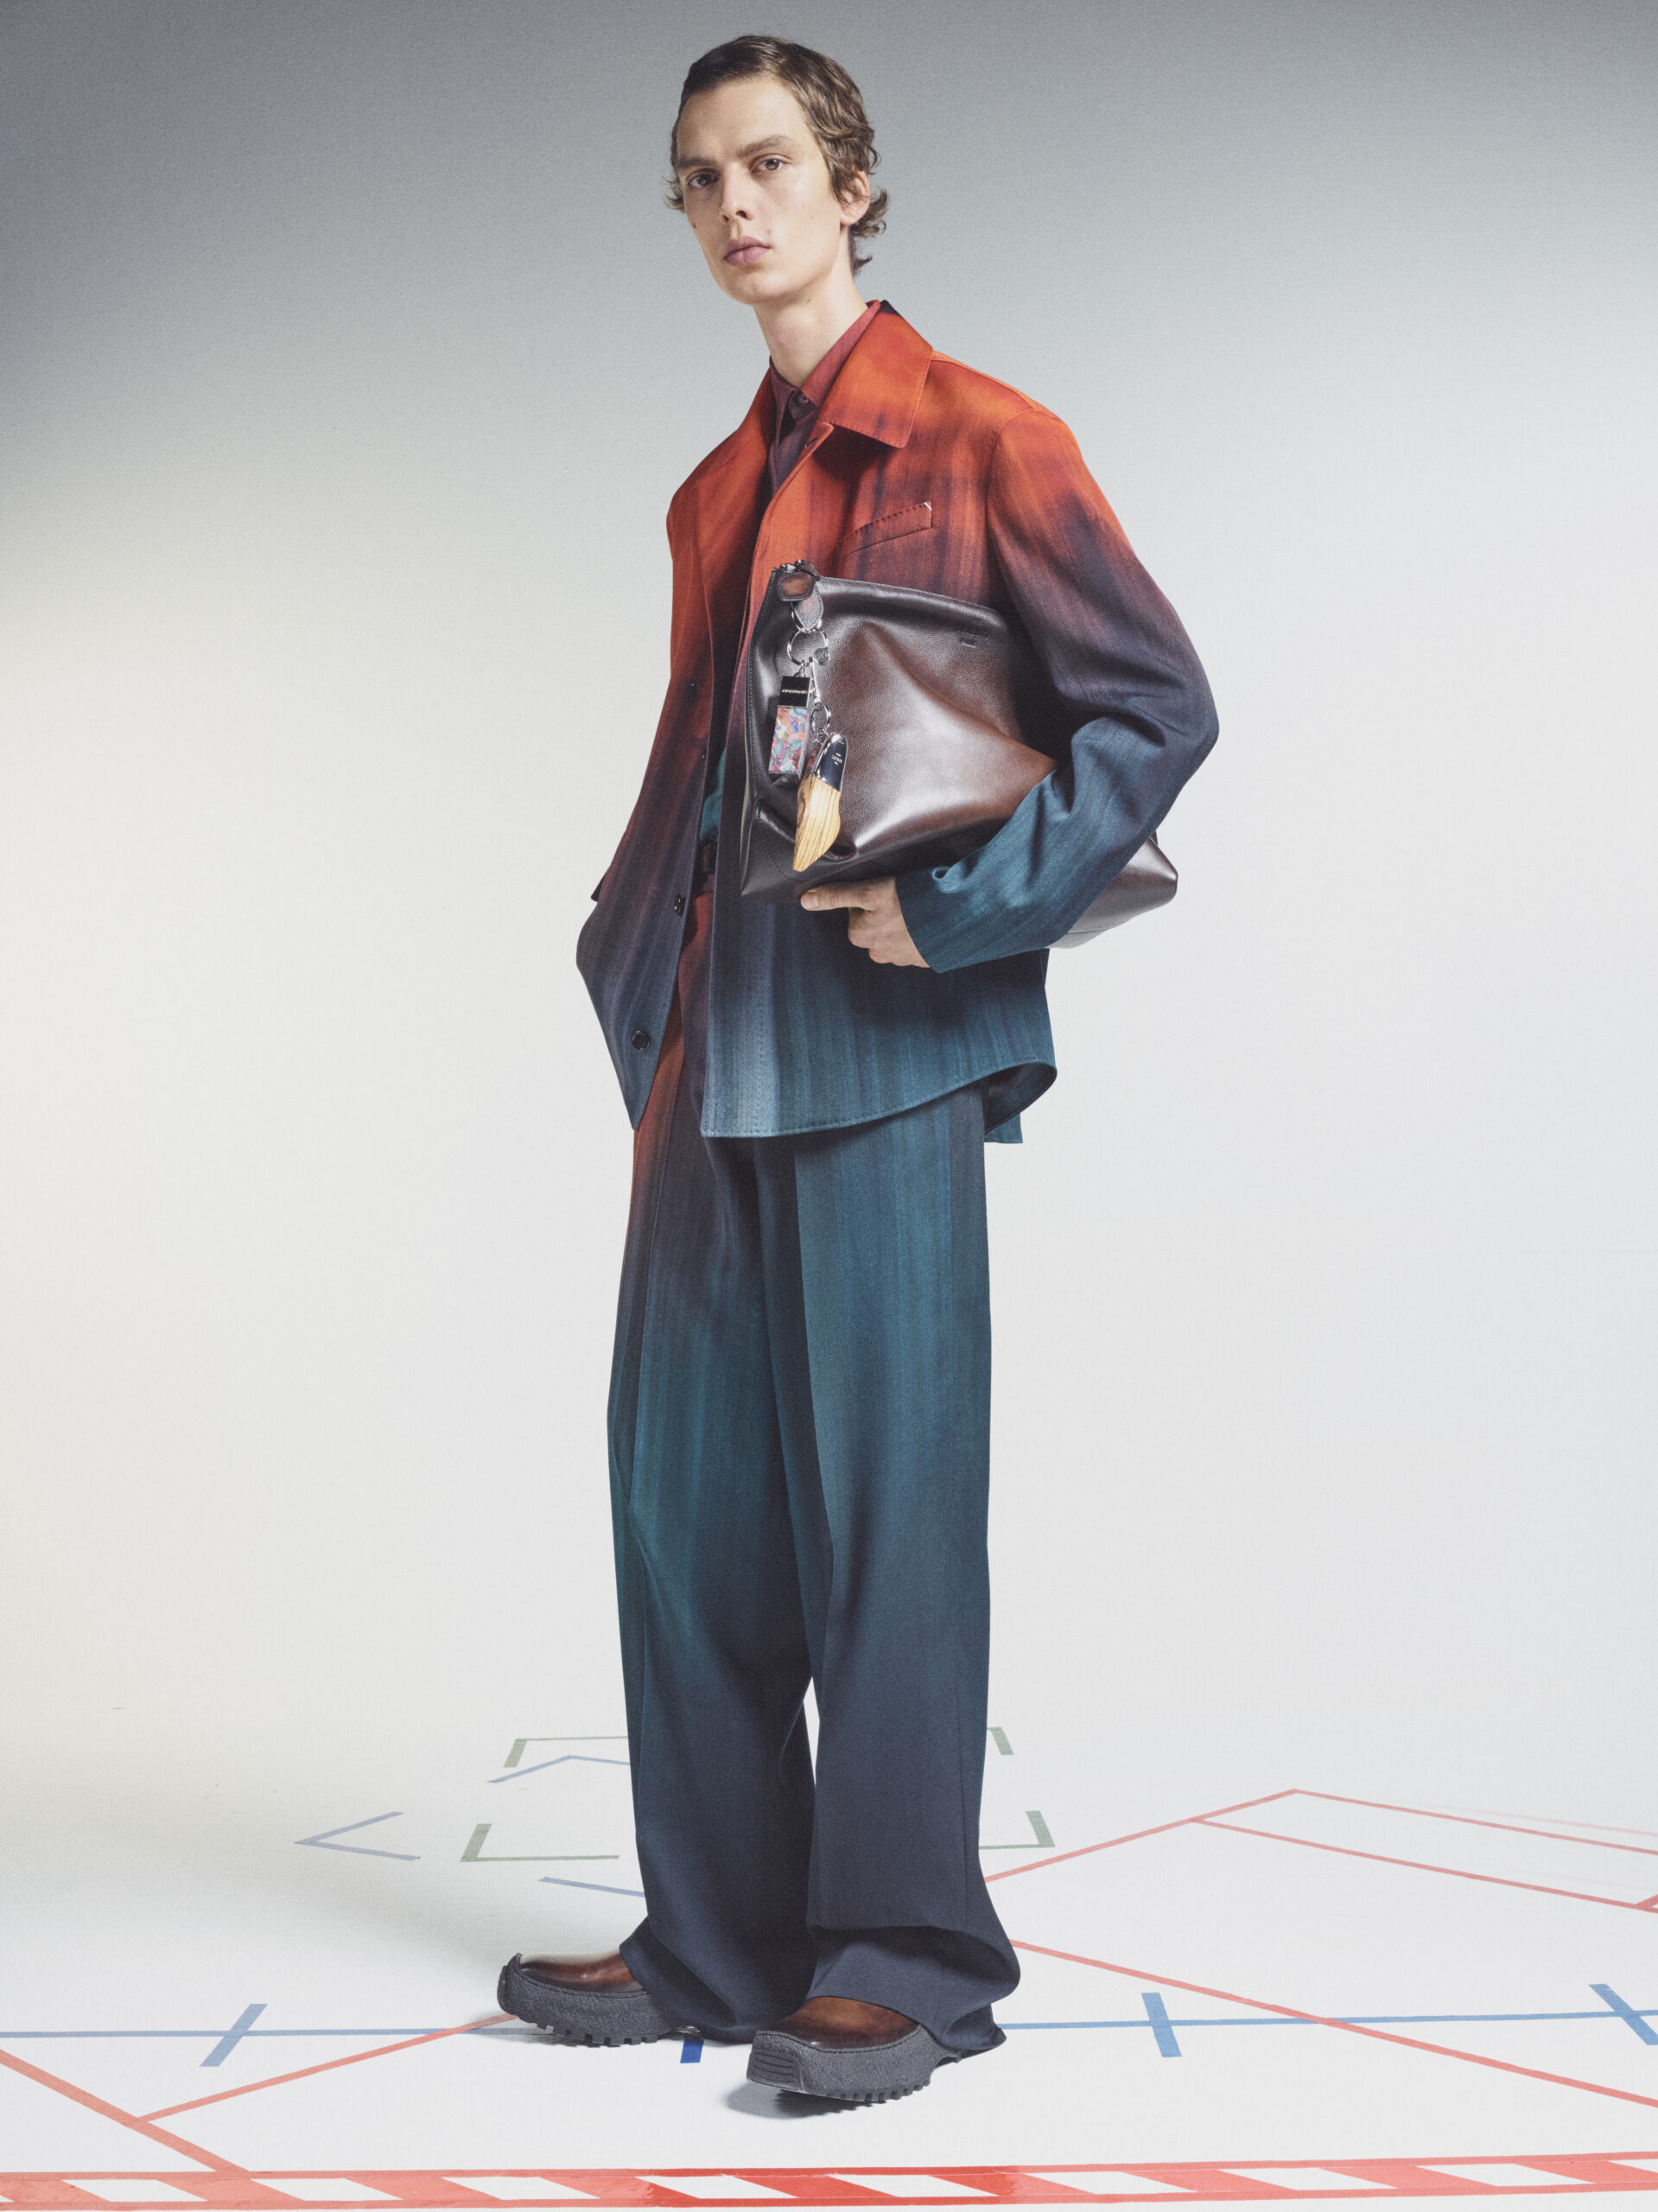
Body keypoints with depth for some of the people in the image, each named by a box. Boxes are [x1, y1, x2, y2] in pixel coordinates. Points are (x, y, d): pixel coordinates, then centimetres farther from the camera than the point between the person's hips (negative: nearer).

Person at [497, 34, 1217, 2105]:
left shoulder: (975, 439, -1)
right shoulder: (716, 493, 20)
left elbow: (1161, 701, -6)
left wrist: (962, 900, -14)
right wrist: (633, 954, 14)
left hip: (875, 1051, -7)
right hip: (708, 1057, 8)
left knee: (884, 1493, -3)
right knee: (686, 1488, 8)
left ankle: (909, 1958, 10)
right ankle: (720, 1938, 20)